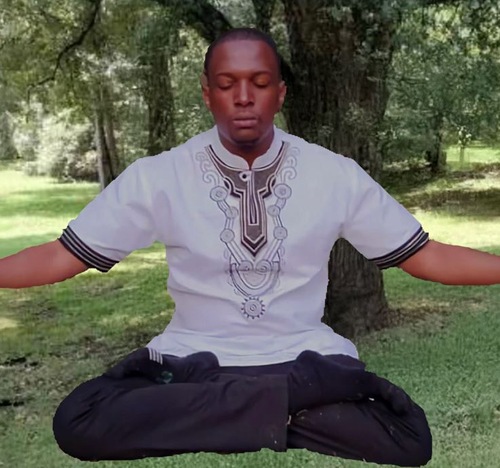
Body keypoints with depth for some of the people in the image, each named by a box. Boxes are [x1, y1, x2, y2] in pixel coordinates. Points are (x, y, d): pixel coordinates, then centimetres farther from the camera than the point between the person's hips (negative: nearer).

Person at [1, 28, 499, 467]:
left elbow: (425, 256, 3)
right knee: (76, 422, -27)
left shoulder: (337, 174, -2)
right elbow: (61, 256, -1)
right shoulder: (156, 175, -4)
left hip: (307, 359, 0)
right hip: (192, 360, 1)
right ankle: (289, 404, -21)